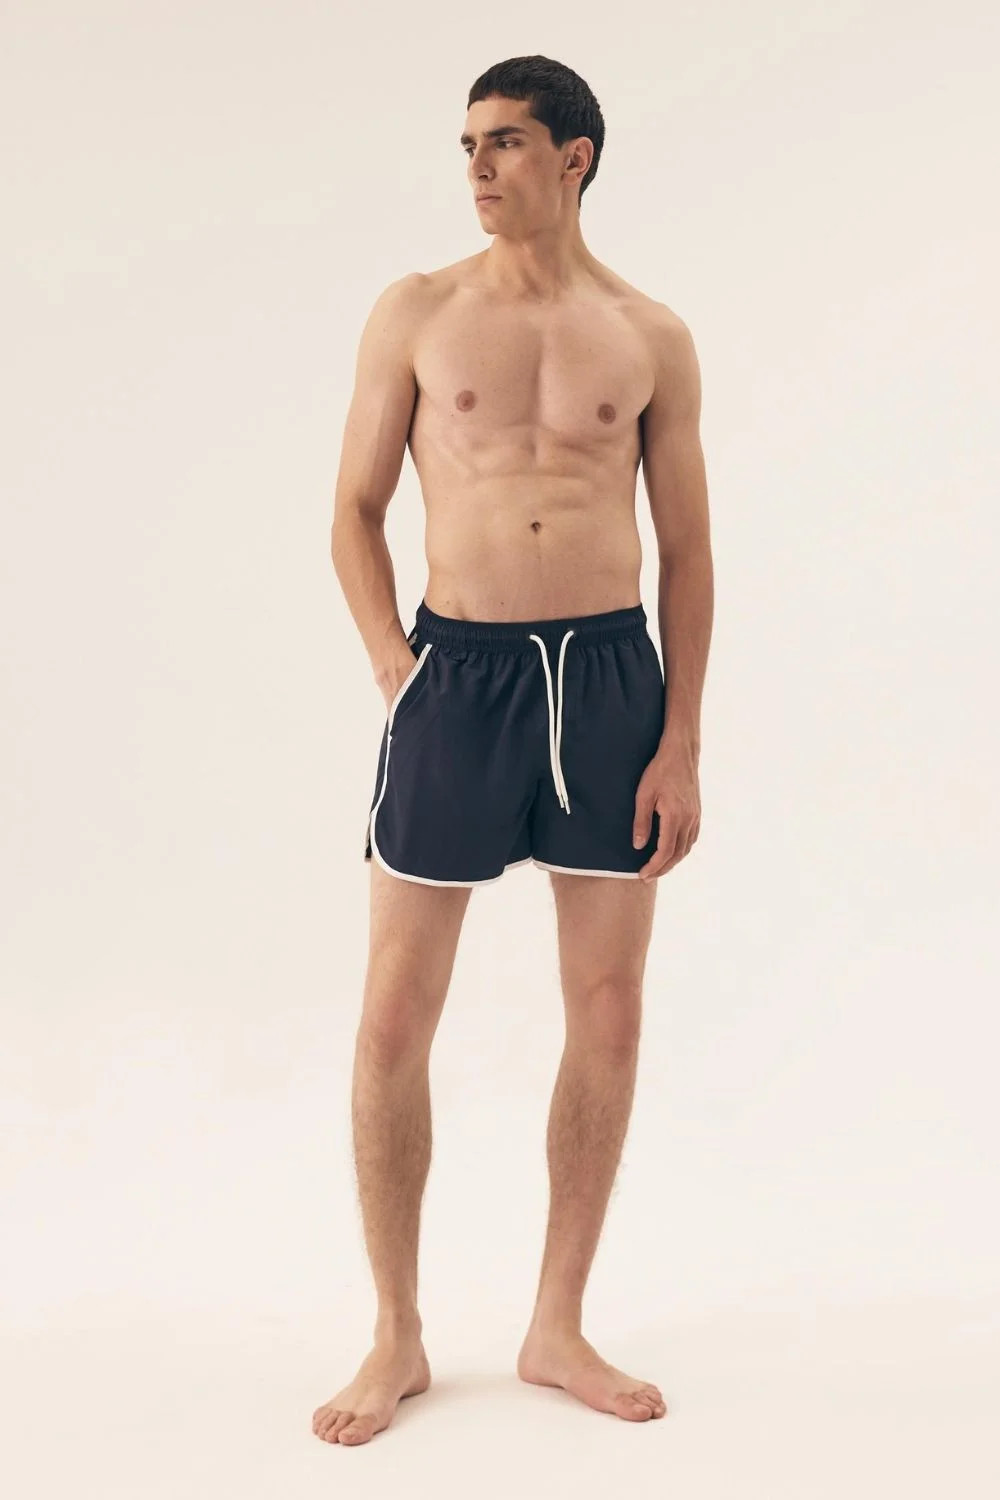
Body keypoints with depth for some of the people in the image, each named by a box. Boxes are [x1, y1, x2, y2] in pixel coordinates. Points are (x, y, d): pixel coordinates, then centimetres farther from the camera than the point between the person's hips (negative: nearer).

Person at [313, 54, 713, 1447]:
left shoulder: (651, 337, 6)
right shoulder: (417, 313, 4)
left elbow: (687, 548, 6)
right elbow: (356, 510, 7)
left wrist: (682, 744, 0)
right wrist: (398, 673, -5)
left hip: (610, 670, 2)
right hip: (457, 667, -1)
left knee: (609, 1016, 6)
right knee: (396, 1018, 0)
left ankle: (558, 1328, 24)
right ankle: (398, 1340, 18)